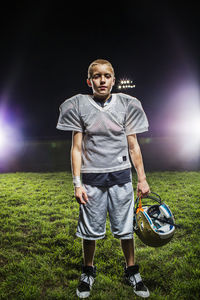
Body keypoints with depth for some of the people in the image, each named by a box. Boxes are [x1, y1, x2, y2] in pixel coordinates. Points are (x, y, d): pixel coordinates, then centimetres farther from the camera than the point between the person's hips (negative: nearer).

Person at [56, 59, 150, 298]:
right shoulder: (80, 106, 1)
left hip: (121, 177, 1)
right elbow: (77, 147, 0)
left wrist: (142, 178, 4)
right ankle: (88, 272, 34)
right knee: (90, 230, 10)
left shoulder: (125, 105, 4)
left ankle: (131, 271, 32)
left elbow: (133, 146, 7)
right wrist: (77, 183, -5)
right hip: (92, 178, -1)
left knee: (125, 229, 10)